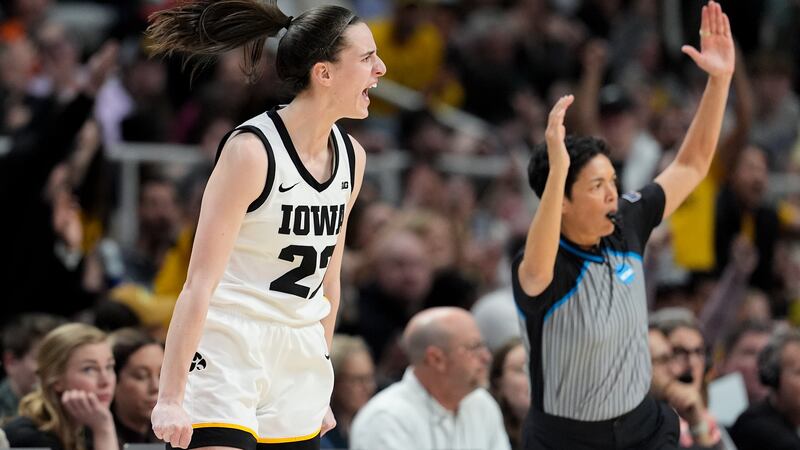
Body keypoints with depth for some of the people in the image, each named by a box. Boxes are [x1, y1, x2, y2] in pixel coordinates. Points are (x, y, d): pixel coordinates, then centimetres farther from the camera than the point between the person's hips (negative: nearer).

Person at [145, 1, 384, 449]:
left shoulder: (351, 156, 6)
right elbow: (200, 282, -16)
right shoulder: (251, 151, -15)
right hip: (227, 357, -7)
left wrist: (320, 387, 20)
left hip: (298, 367, 7)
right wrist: (170, 397, -19)